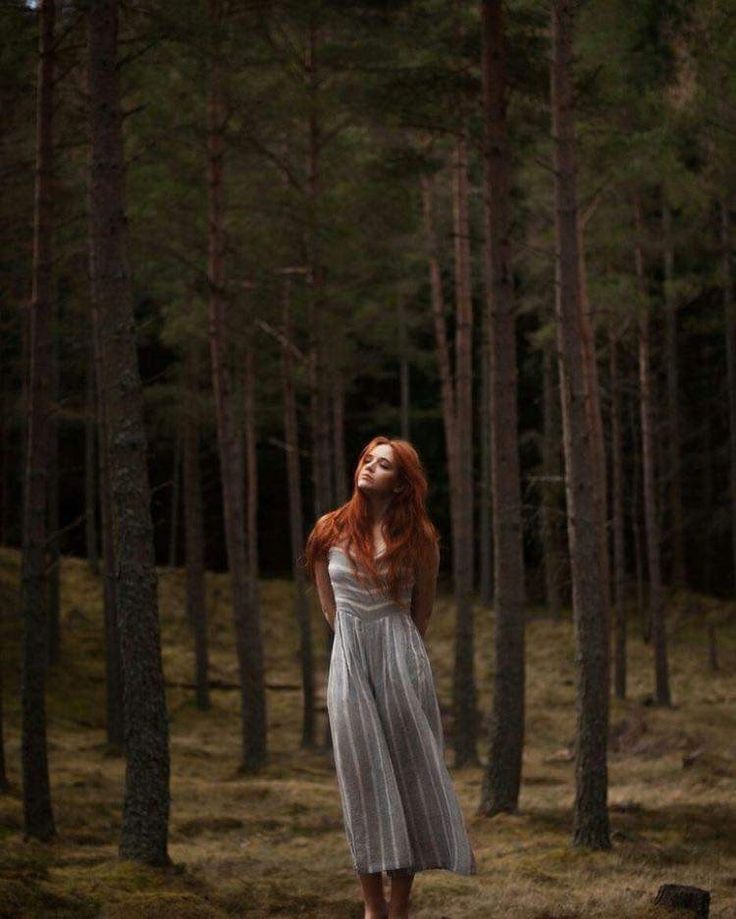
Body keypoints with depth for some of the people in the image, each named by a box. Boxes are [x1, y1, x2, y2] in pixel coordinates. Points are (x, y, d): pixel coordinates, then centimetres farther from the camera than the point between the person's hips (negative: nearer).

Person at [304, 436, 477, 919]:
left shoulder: (418, 538, 3)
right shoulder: (331, 531, 5)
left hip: (401, 657, -1)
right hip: (350, 661, 1)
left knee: (407, 774, -1)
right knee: (362, 777, -1)